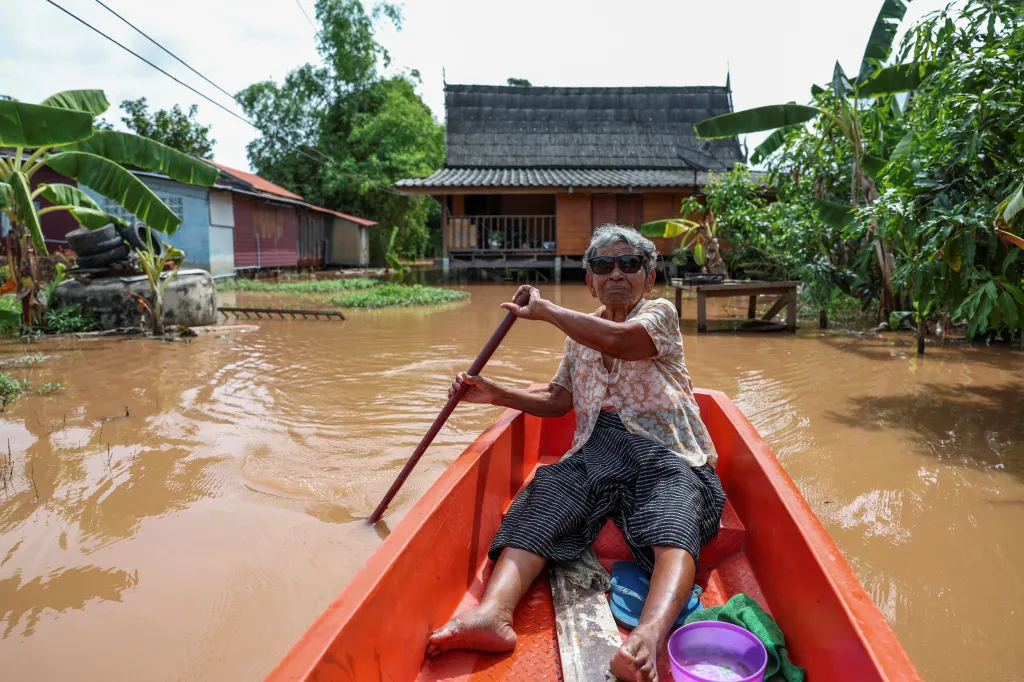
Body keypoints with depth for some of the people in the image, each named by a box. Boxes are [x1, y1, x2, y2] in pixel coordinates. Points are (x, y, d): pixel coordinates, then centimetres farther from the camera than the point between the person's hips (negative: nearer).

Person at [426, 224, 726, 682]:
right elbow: (558, 401, 25)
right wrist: (497, 394, 9)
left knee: (672, 526, -35)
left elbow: (616, 340, -18)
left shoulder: (661, 313, 4)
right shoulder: (579, 334, 22)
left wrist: (544, 310, -7)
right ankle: (493, 611, -46)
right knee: (541, 500, -25)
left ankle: (650, 634, -61)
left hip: (664, 452, -4)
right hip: (595, 449, 4)